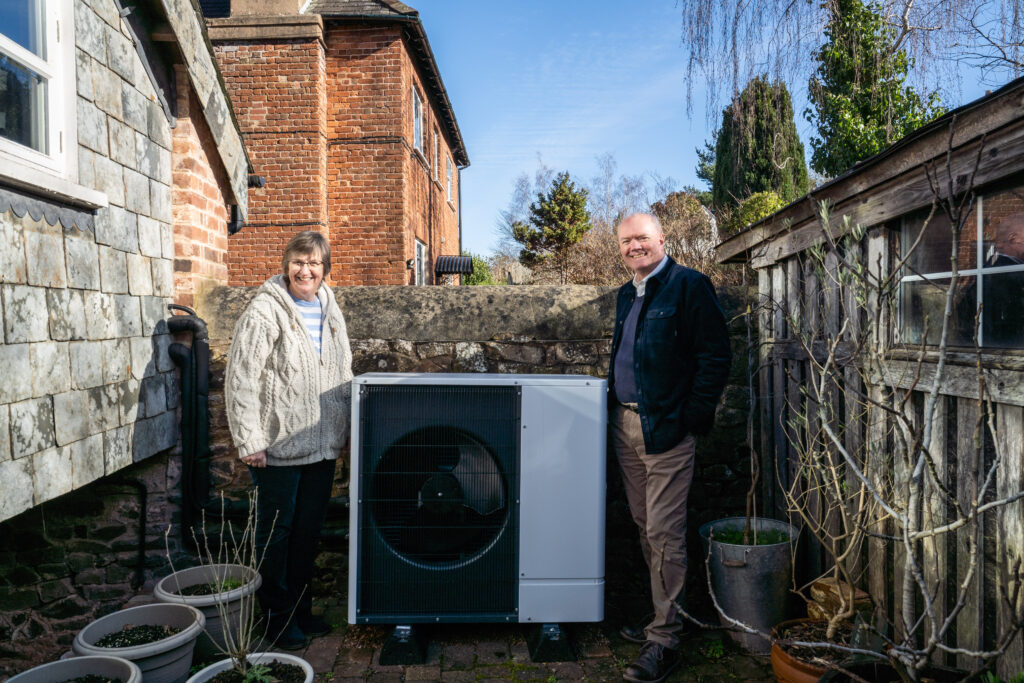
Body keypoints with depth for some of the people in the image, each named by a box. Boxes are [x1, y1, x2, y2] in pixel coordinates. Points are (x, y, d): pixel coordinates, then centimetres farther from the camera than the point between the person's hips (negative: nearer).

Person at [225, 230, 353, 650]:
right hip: (279, 447, -6)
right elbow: (241, 379, -14)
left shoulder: (330, 311, 10)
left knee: (309, 531, 16)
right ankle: (278, 617, 23)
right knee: (276, 533, 8)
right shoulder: (265, 311, -11)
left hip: (323, 445, 6)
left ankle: (301, 609, 31)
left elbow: (344, 375, 18)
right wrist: (249, 441, -17)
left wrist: (349, 427, 15)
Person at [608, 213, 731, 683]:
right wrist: (615, 404, 15)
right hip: (624, 426, 8)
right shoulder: (626, 295, 16)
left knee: (664, 533, -4)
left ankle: (665, 640, 7)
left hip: (665, 429, -8)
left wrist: (692, 418, -15)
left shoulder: (689, 286, -7)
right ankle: (662, 617, 29)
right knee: (645, 528, 15)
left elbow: (715, 357, -11)